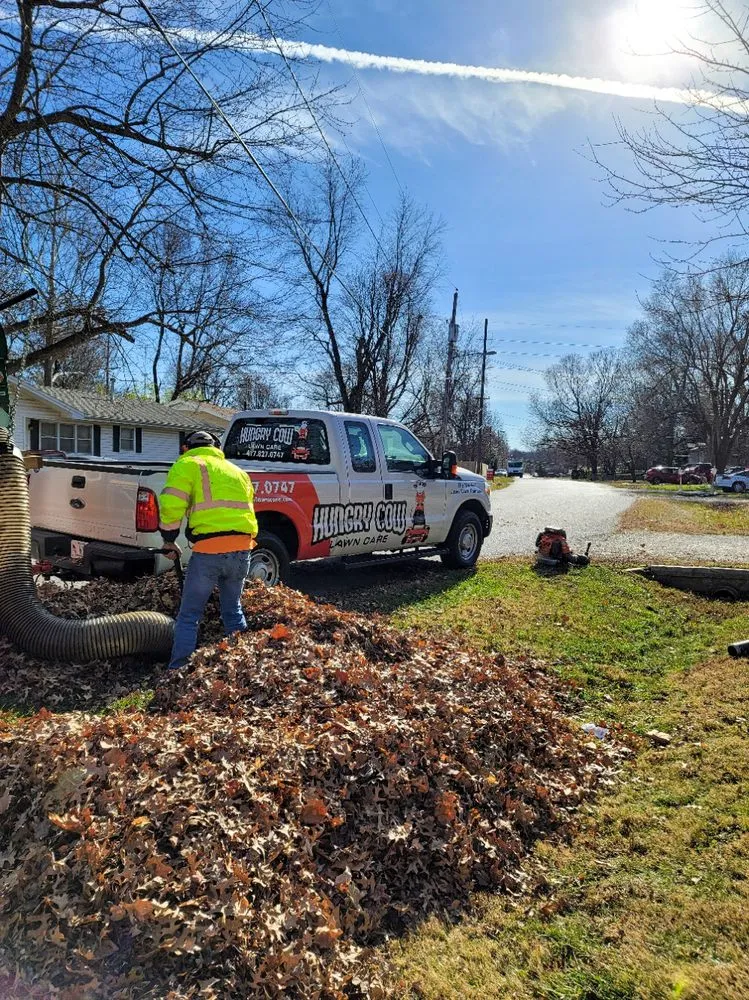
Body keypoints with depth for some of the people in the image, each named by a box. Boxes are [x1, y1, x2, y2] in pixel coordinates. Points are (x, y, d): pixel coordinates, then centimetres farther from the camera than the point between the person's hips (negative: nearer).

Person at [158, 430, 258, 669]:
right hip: (242, 549, 6)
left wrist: (169, 541, 8)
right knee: (233, 611, 23)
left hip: (209, 550, -6)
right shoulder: (237, 471, 27)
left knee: (189, 616, 6)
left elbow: (170, 506, -5)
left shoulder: (187, 465, 7)